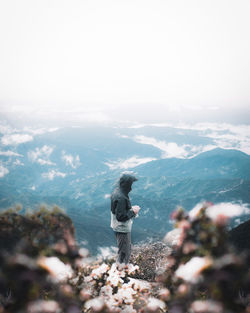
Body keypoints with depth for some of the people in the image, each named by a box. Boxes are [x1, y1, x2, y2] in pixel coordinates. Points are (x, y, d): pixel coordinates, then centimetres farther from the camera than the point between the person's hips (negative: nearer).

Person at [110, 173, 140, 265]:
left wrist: (131, 208, 3)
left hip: (120, 228, 10)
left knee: (127, 248, 27)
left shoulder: (117, 192, 1)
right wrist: (133, 211, -18)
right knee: (124, 253, 6)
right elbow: (121, 217, -29)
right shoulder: (120, 198, -30)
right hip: (122, 229, -10)